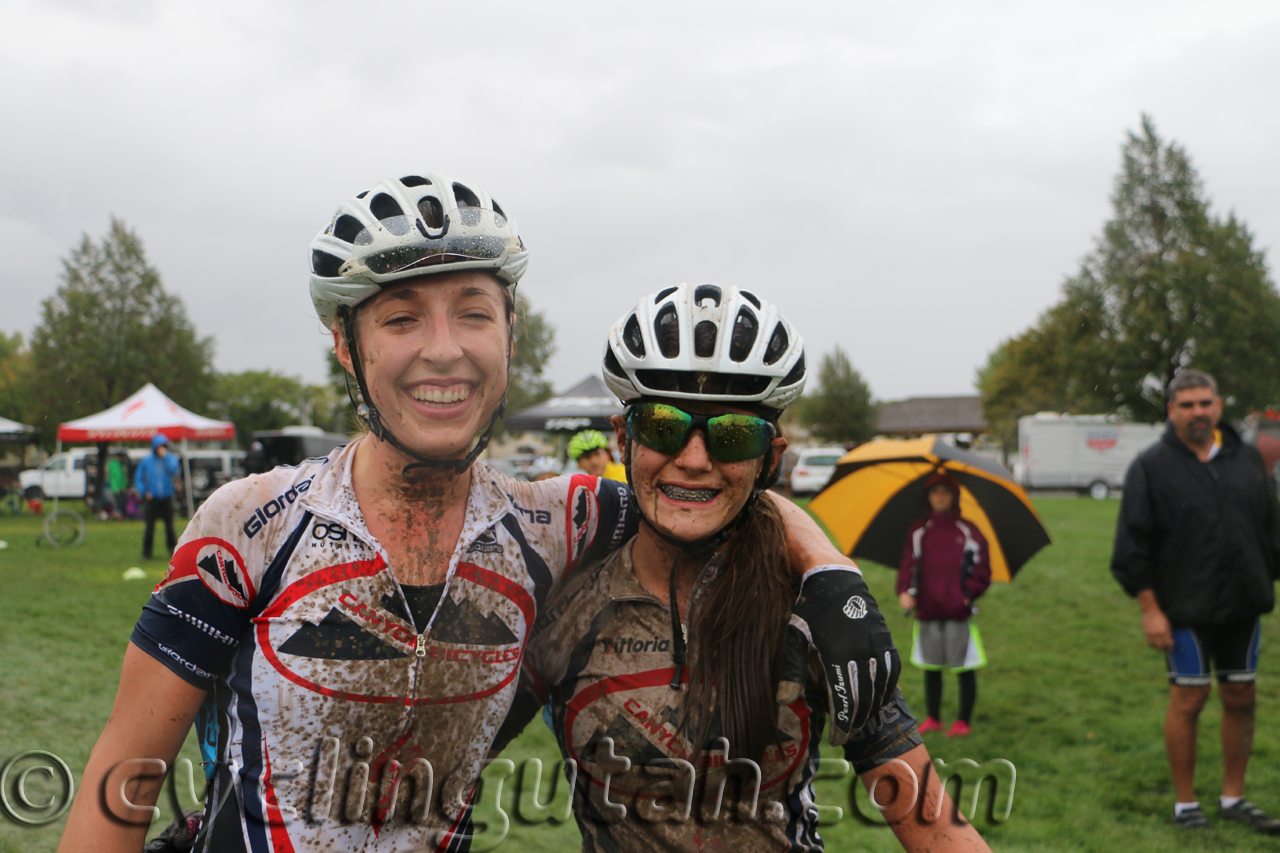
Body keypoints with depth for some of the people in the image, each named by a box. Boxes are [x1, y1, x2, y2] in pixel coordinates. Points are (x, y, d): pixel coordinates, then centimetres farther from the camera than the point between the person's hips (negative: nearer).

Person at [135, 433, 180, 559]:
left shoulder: (171, 459, 6)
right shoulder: (146, 461, 5)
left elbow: (174, 471, -13)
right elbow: (138, 478, 9)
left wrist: (165, 457, -12)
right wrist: (144, 492, -5)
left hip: (166, 498, 0)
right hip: (152, 498, 0)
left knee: (169, 525, 3)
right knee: (150, 526, -2)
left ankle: (172, 548, 18)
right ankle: (146, 552, 6)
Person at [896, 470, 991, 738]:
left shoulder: (968, 532, 3)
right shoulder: (918, 532, 9)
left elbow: (982, 569, 3)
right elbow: (908, 564, 4)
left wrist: (968, 595, -7)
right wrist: (905, 592, -12)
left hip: (959, 613, -2)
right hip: (927, 612, 2)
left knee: (964, 668, 2)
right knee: (931, 667, 11)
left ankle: (964, 721, 12)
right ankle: (933, 718, 23)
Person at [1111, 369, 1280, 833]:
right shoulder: (1152, 466, -6)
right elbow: (1133, 544, -7)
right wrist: (1150, 608, -10)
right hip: (1185, 608, -4)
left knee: (1242, 698, 11)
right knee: (1188, 699, 2)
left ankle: (1233, 797, 25)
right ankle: (1185, 803, 15)